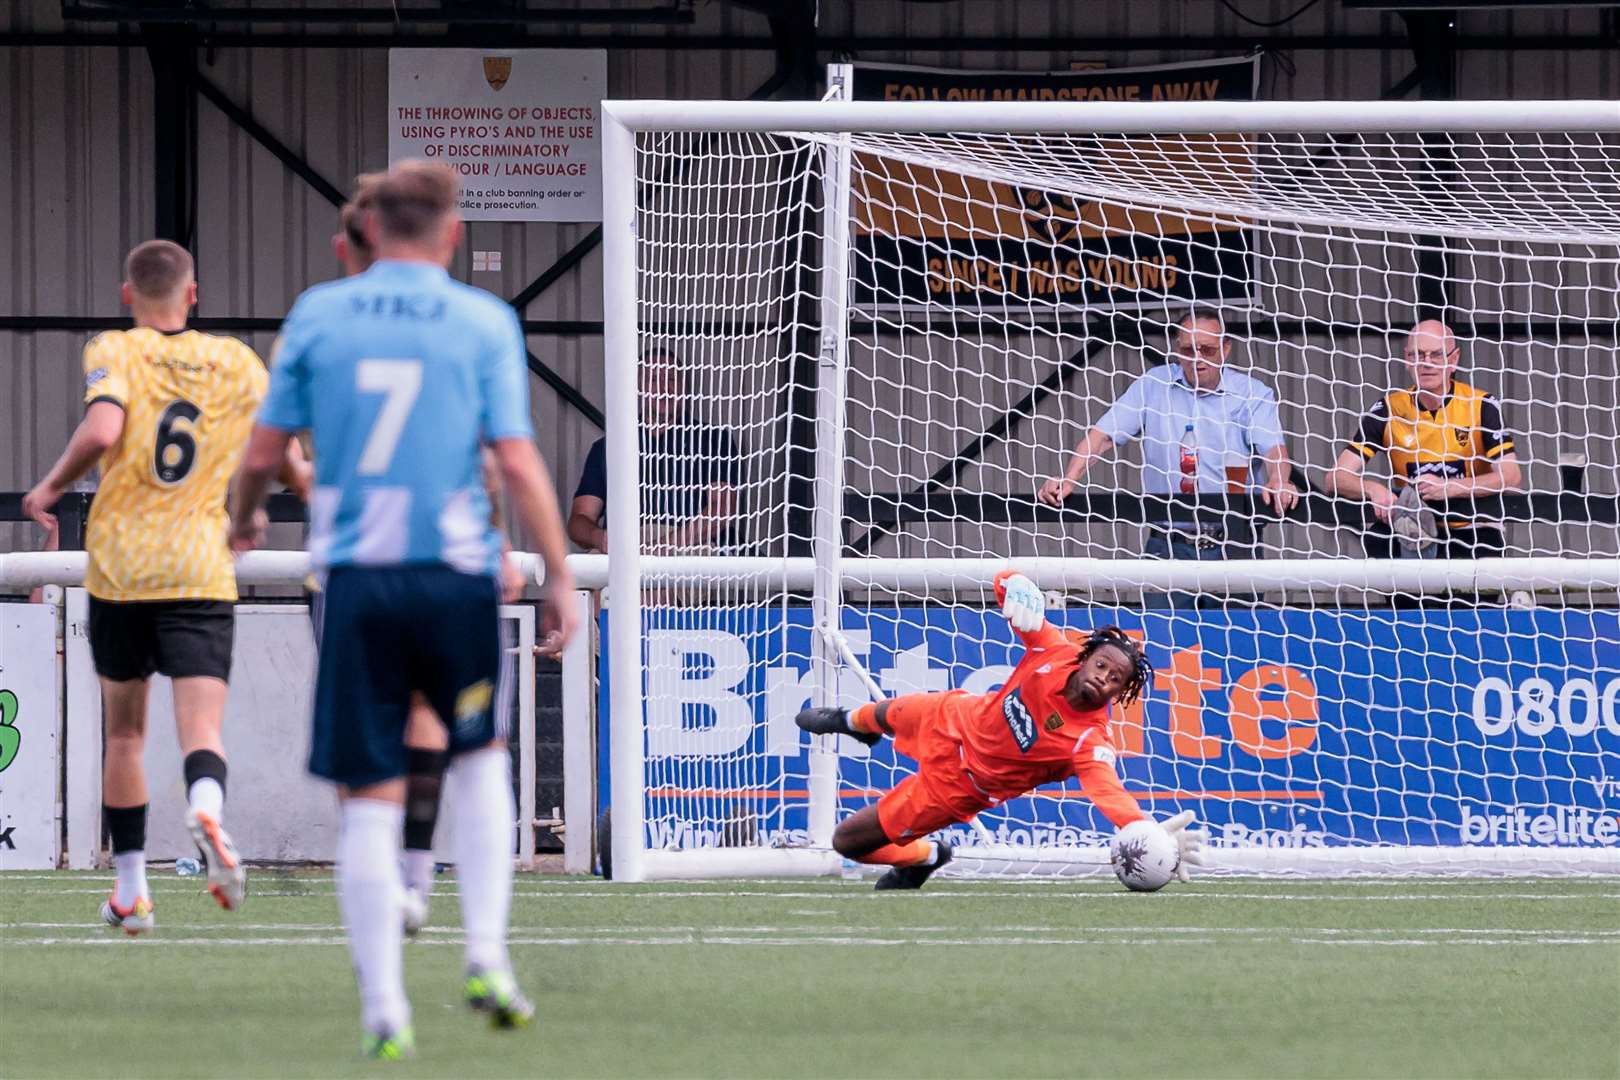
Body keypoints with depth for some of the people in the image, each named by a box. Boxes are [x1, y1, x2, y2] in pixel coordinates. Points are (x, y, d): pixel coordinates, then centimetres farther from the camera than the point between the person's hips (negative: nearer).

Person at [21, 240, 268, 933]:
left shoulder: (114, 353, -2)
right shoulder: (237, 364, 6)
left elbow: (102, 430, -20)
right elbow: (284, 460, 11)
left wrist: (50, 488, -3)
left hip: (120, 567, 0)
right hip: (202, 574, 0)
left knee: (125, 733, 14)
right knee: (201, 729, -7)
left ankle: (130, 891, 18)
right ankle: (207, 806, -41)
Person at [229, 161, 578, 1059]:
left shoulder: (317, 314, 4)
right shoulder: (483, 322, 0)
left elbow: (263, 453, 6)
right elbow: (517, 461, -7)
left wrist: (242, 522, 27)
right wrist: (560, 576, -2)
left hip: (354, 578, 0)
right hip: (454, 573, 0)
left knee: (369, 800, 3)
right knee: (480, 758, 22)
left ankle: (384, 1009, -2)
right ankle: (486, 954, 8)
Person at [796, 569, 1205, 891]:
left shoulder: (1090, 742, -39)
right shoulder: (1057, 651, -27)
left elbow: (1108, 790, -55)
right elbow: (1006, 582, -23)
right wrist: (1020, 587, -48)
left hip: (960, 780, -4)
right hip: (960, 718, 4)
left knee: (848, 841, 0)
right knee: (891, 714, 39)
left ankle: (926, 857, 33)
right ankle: (852, 721, 79)